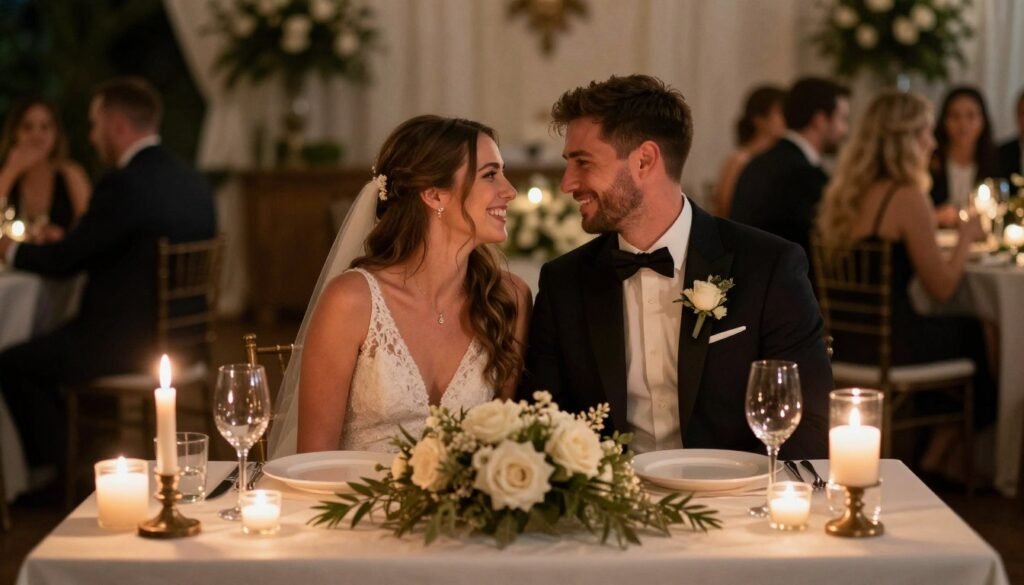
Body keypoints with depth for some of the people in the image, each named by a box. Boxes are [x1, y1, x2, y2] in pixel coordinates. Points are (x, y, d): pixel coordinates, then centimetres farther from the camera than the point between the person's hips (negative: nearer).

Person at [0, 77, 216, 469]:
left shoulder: (125, 184, -20)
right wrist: (66, 242, 22)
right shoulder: (193, 181, 6)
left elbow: (64, 261, -14)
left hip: (130, 346, -9)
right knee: (47, 346, 29)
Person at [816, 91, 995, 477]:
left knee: (955, 329, 26)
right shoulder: (907, 198, -17)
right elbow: (942, 288, -12)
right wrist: (966, 237, 3)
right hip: (889, 346, -7)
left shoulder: (843, 193, 6)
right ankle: (938, 457, 27)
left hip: (844, 342, 7)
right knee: (975, 336, 19)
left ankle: (931, 450, 27)